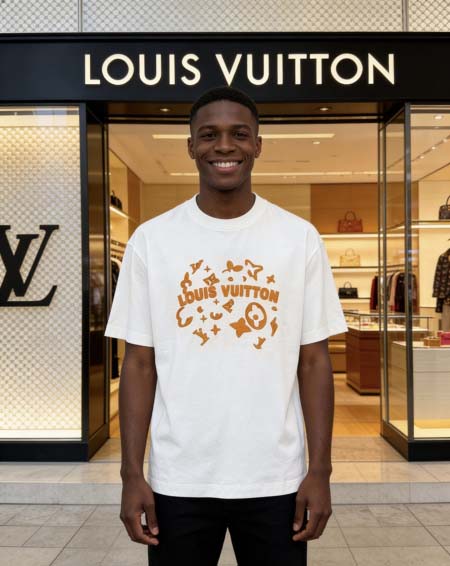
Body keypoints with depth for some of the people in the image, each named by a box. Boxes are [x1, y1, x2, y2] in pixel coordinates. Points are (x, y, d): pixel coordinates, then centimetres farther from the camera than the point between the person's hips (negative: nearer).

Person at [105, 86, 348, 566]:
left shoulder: (300, 237, -2)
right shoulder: (151, 239, -3)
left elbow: (313, 361, -1)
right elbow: (139, 363, -1)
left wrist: (320, 471, -3)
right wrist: (132, 474, -3)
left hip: (276, 478, 1)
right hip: (178, 479, 0)